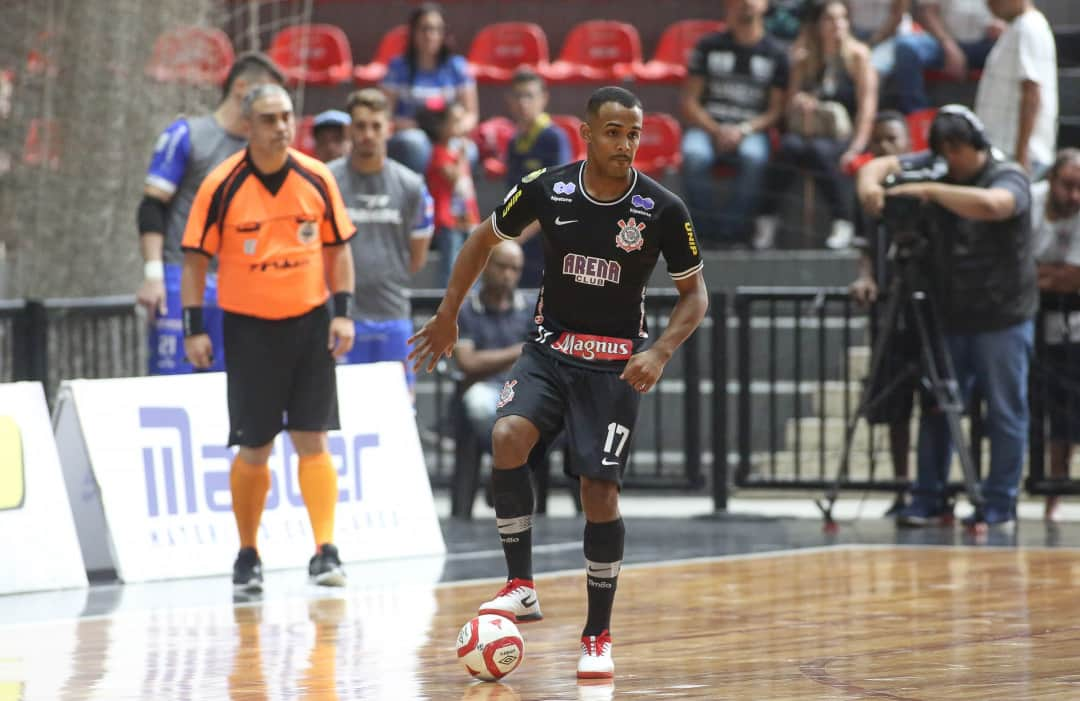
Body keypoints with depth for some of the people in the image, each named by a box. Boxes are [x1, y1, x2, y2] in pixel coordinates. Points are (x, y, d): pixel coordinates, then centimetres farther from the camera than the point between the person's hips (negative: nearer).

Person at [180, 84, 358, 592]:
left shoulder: (316, 179, -1)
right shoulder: (221, 187, -8)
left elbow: (338, 248, 8)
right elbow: (195, 259, -3)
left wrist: (343, 312, -1)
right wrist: (194, 328, -8)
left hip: (309, 322, 2)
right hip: (249, 327, -2)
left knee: (313, 440, -5)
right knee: (254, 449, 3)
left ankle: (325, 551, -8)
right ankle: (247, 556, 17)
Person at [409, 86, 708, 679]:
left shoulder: (663, 211, -13)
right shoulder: (546, 191, -9)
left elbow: (694, 292, -1)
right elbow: (485, 238, 10)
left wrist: (660, 352, -16)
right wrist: (447, 314, 11)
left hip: (615, 365, -1)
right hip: (549, 351, 1)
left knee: (599, 491, -6)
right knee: (507, 437, -26)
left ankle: (598, 636, 10)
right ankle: (521, 586, -17)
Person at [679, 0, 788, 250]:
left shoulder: (775, 54, 8)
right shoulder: (709, 46, 10)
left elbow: (776, 110, 4)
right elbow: (689, 101, 6)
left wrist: (744, 131, -13)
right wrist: (716, 131, -10)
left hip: (750, 132, -1)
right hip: (707, 126, 1)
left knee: (754, 156, -36)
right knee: (694, 155, -34)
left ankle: (728, 231, -32)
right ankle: (707, 230, -26)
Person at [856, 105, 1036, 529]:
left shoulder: (1009, 178, -11)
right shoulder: (935, 167, 6)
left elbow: (990, 205, -32)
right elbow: (882, 165, 4)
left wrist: (929, 191, -29)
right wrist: (870, 183, -20)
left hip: (1003, 319, -5)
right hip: (948, 315, 5)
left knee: (1005, 413, 1)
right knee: (936, 410, 6)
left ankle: (1000, 506, 7)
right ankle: (928, 501, 12)